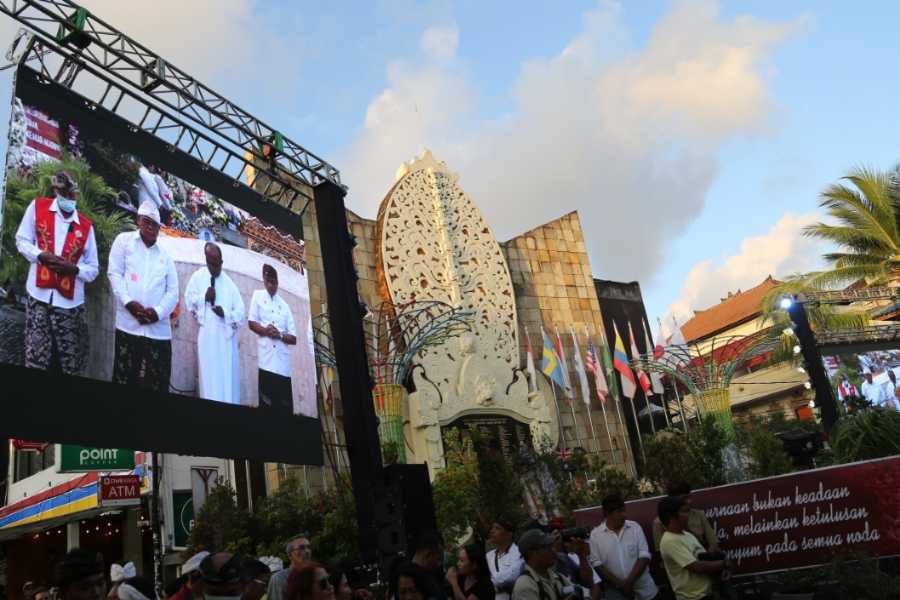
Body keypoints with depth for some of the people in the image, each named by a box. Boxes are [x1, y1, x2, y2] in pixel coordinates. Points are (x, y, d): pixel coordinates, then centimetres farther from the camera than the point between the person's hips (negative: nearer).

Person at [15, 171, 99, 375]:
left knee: (71, 366, 5)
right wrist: (41, 255, -10)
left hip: (70, 302, 1)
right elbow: (22, 240, 8)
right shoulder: (37, 206, 5)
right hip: (39, 296, -1)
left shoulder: (86, 225, 5)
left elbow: (94, 269, 8)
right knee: (36, 360, 1)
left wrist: (74, 268, -12)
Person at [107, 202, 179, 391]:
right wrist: (128, 302, -12)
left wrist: (158, 312, -7)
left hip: (159, 329, 2)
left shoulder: (165, 256, 19)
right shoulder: (124, 240, 12)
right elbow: (114, 273, 2)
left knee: (157, 383, -1)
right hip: (129, 325, -2)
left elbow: (173, 291, 11)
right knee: (124, 379, -1)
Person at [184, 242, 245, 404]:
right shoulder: (198, 276, 7)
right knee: (209, 376, -2)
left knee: (228, 377, 1)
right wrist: (204, 297, -7)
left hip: (226, 336, 1)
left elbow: (240, 312, 5)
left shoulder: (230, 284, 8)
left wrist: (225, 313, -13)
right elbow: (188, 300, 10)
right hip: (207, 334, -1)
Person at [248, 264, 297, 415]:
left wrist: (280, 334, -7)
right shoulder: (258, 296, 14)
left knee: (286, 407, 0)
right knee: (266, 404, -5)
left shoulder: (285, 306, 17)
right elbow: (251, 323, 6)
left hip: (283, 364, 2)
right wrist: (265, 331, -11)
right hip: (267, 360, -2)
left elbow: (293, 338, 13)